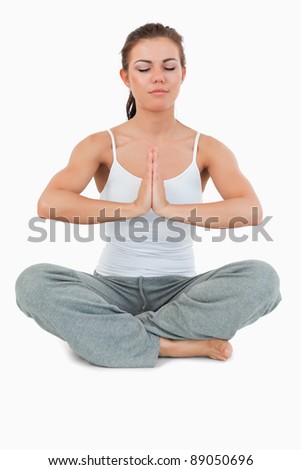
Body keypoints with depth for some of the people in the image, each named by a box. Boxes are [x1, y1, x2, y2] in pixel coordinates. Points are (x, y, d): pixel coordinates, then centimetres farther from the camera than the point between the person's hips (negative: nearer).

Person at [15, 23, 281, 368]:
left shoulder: (207, 148, 0)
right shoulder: (101, 145, -2)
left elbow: (251, 210, -18)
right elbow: (48, 204, -19)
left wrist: (170, 209, -29)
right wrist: (134, 207, -26)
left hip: (179, 289, 1)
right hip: (113, 287, 0)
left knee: (261, 278, -26)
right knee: (33, 282, -27)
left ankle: (116, 335, -20)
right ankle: (175, 345, -23)